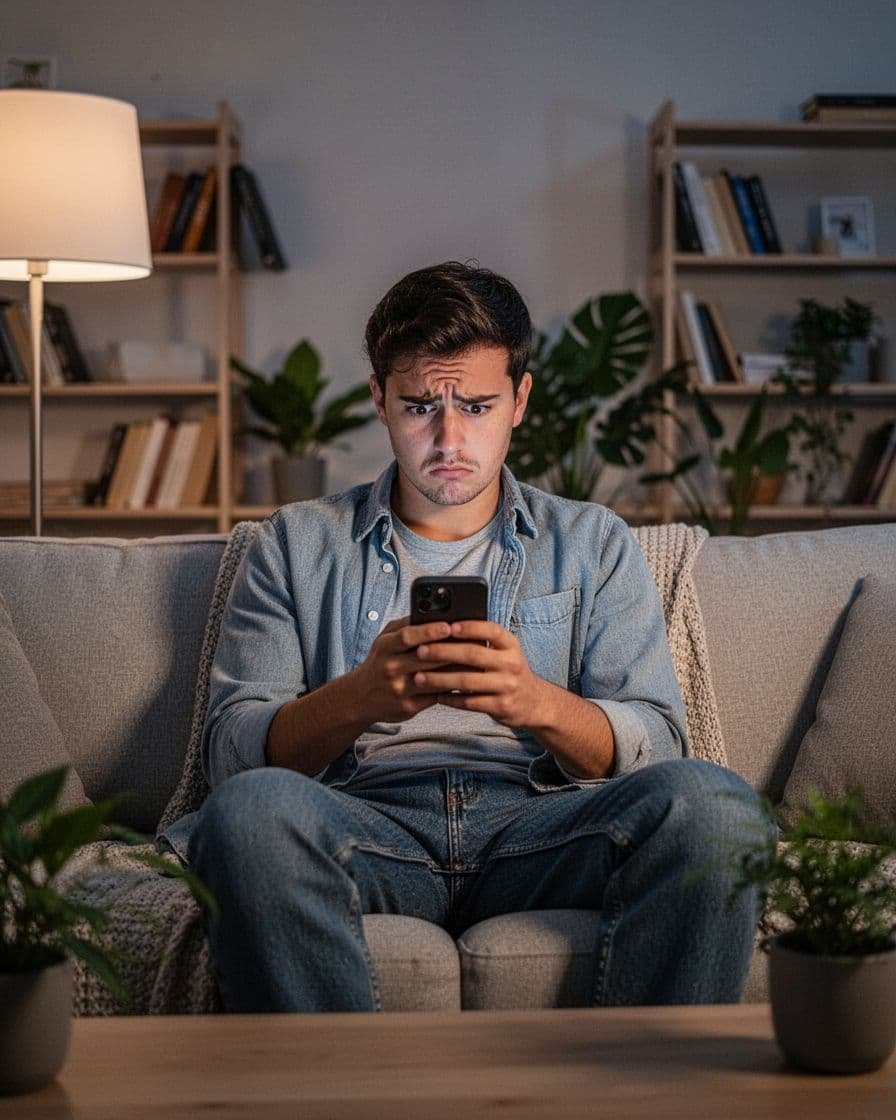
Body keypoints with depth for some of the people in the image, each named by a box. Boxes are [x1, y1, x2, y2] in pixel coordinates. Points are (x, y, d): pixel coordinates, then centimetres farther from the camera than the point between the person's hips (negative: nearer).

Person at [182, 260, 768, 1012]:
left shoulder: (593, 543, 21)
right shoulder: (298, 545, 19)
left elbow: (655, 745, 9)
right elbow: (231, 748, 7)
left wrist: (538, 703, -14)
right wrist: (359, 699, -14)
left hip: (537, 825, 1)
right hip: (367, 827, -1)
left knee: (711, 805, -30)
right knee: (251, 808, -35)